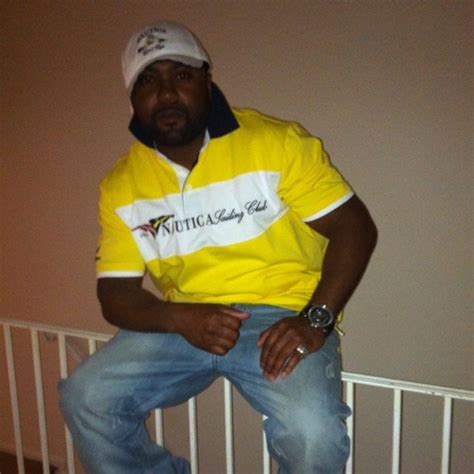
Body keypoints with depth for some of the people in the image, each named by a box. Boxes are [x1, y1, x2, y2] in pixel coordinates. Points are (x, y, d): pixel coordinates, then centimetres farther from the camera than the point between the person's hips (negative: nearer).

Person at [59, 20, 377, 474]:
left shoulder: (278, 142, -6)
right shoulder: (120, 186, 3)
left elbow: (354, 227, -6)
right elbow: (115, 293, 3)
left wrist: (315, 321, -19)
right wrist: (181, 319, -17)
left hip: (281, 316, -3)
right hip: (182, 323, 4)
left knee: (312, 433, -28)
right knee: (85, 398, -14)